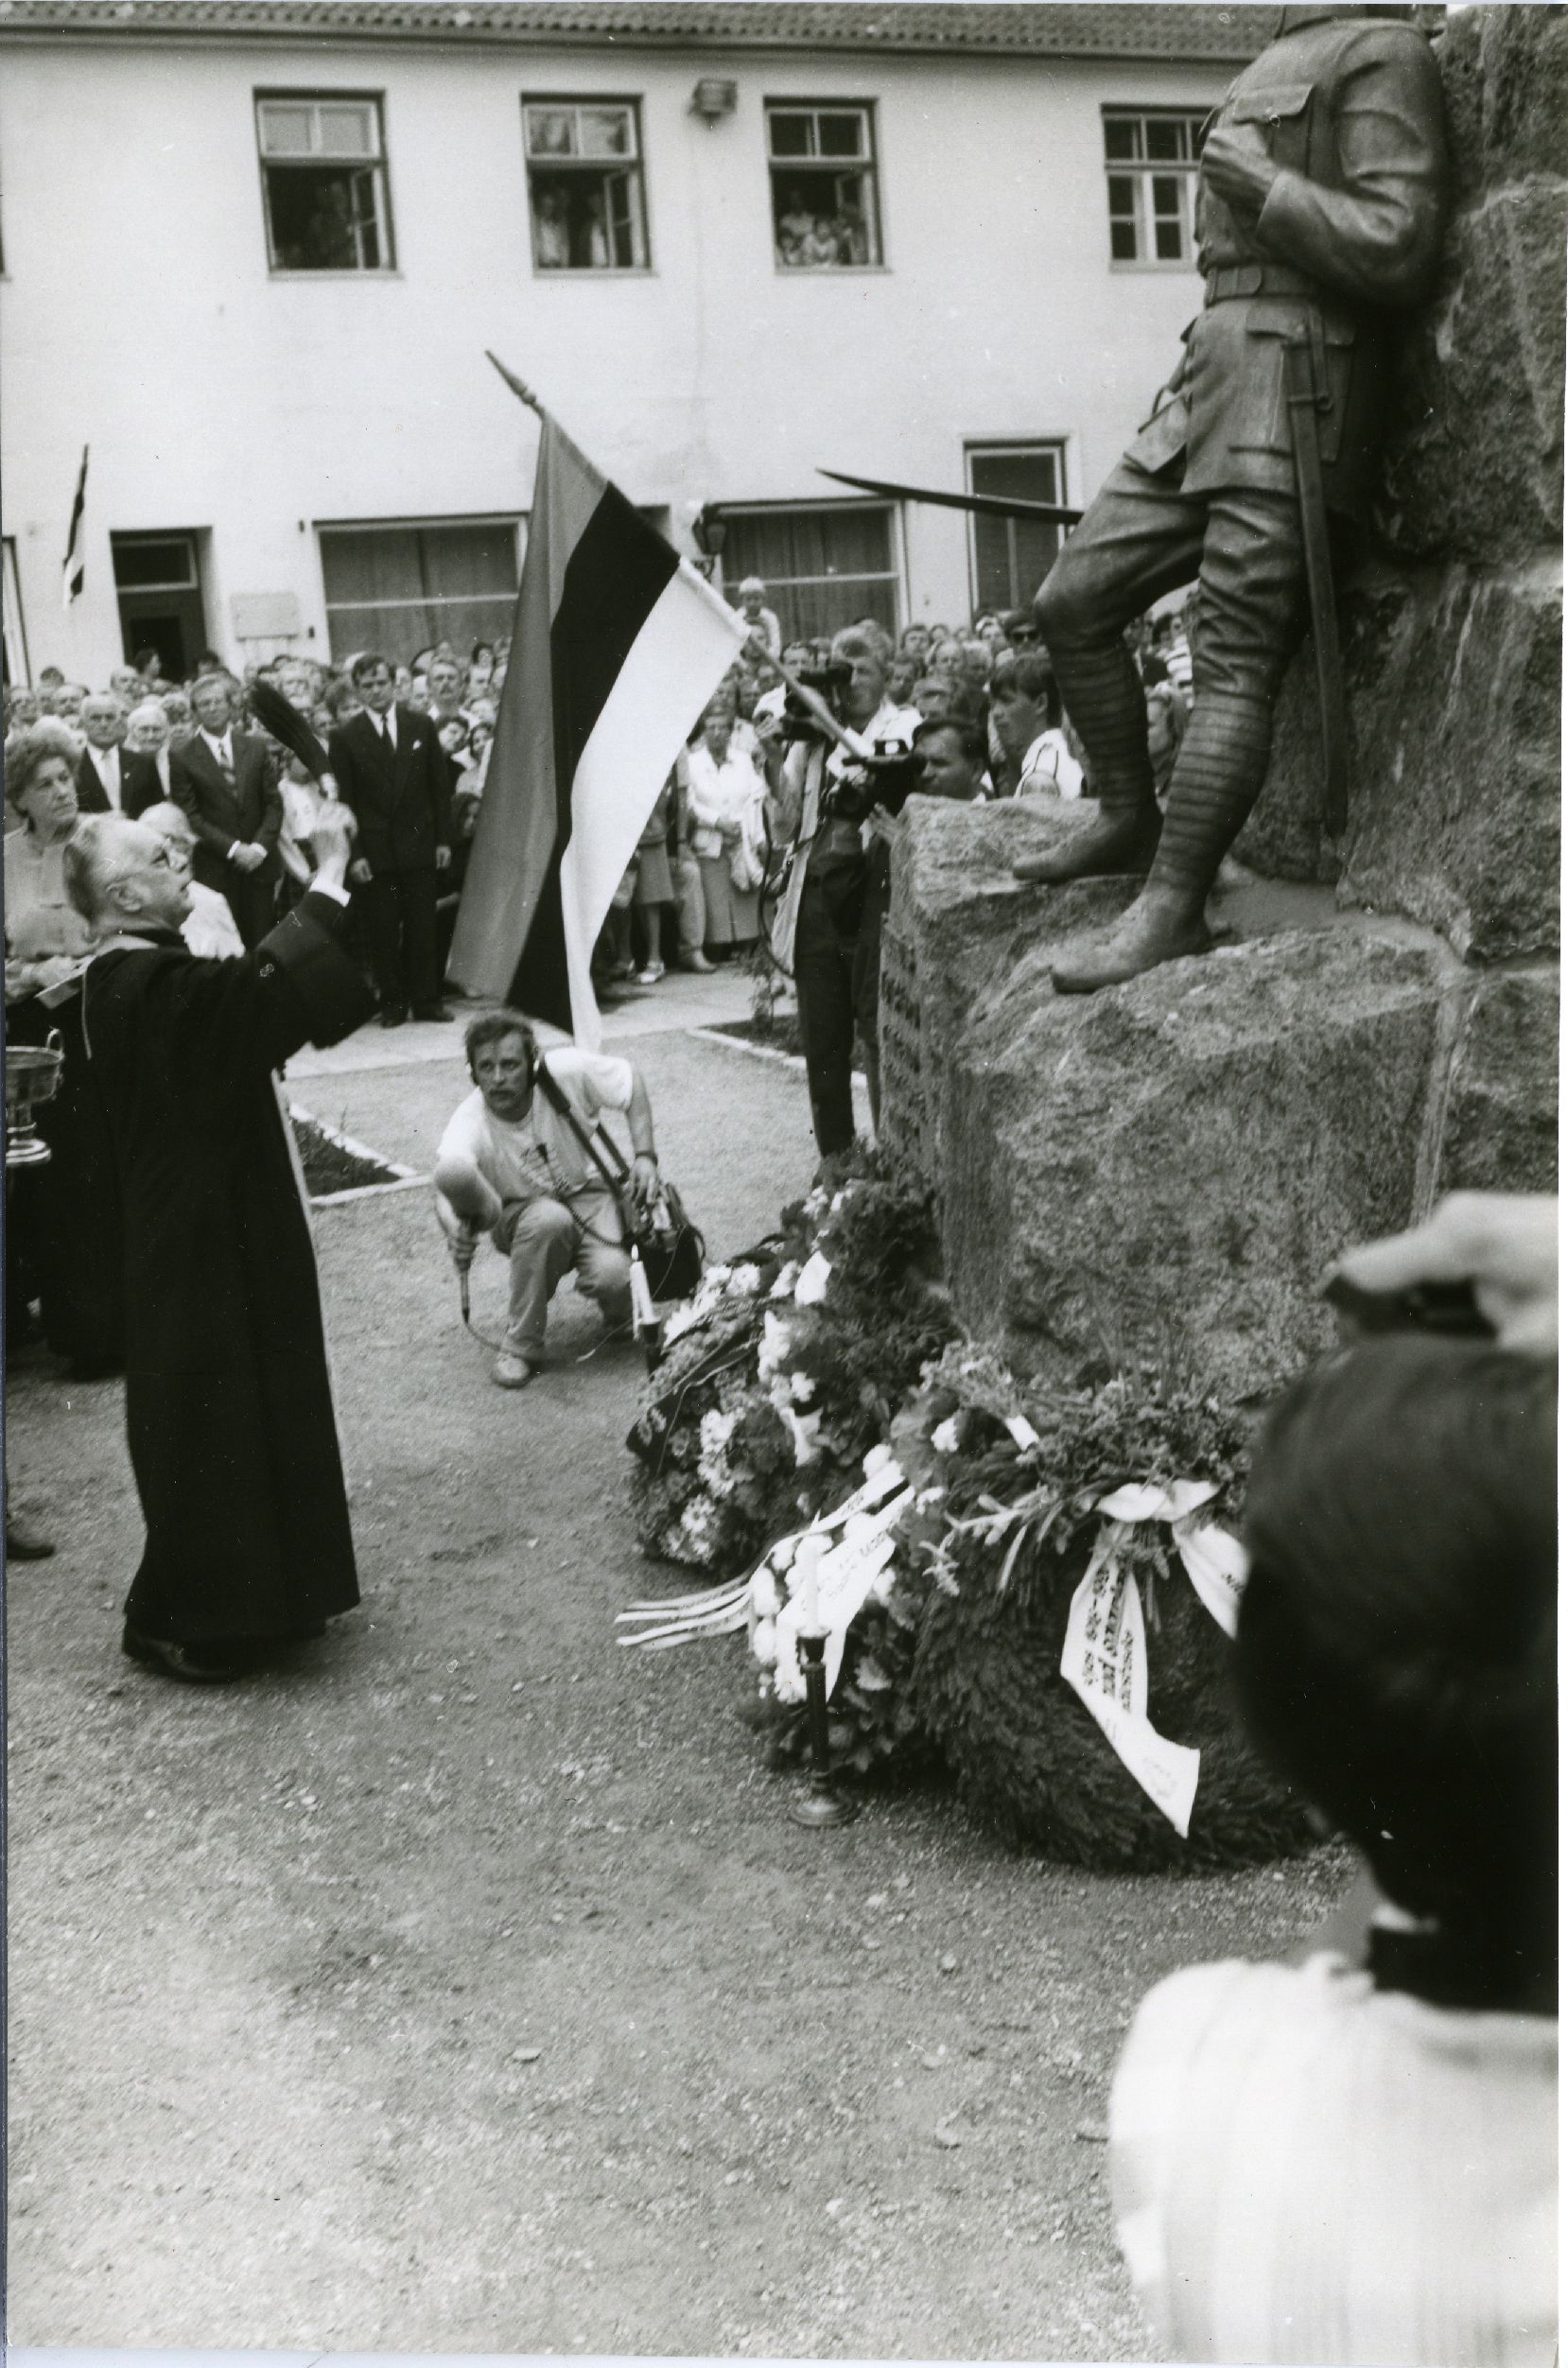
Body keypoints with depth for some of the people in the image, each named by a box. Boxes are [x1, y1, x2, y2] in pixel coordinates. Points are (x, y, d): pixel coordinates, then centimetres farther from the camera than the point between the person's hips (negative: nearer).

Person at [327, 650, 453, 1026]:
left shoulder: (421, 725, 6)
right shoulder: (345, 737, 0)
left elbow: (440, 786, 8)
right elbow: (343, 801, -1)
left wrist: (443, 839, 2)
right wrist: (353, 854, -7)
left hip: (419, 844, 1)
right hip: (374, 850, -1)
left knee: (423, 927, 4)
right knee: (382, 931, 2)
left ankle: (427, 999, 12)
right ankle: (392, 1002, 10)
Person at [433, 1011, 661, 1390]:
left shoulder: (566, 1071, -25)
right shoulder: (470, 1124, -27)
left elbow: (631, 1081, -7)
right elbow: (445, 1189, -40)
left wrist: (645, 1156, -14)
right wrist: (455, 1227, -63)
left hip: (585, 1193, 1)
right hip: (520, 1214, -1)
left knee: (611, 1276, -29)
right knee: (548, 1220, -38)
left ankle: (620, 1314, 12)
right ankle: (521, 1347, -20)